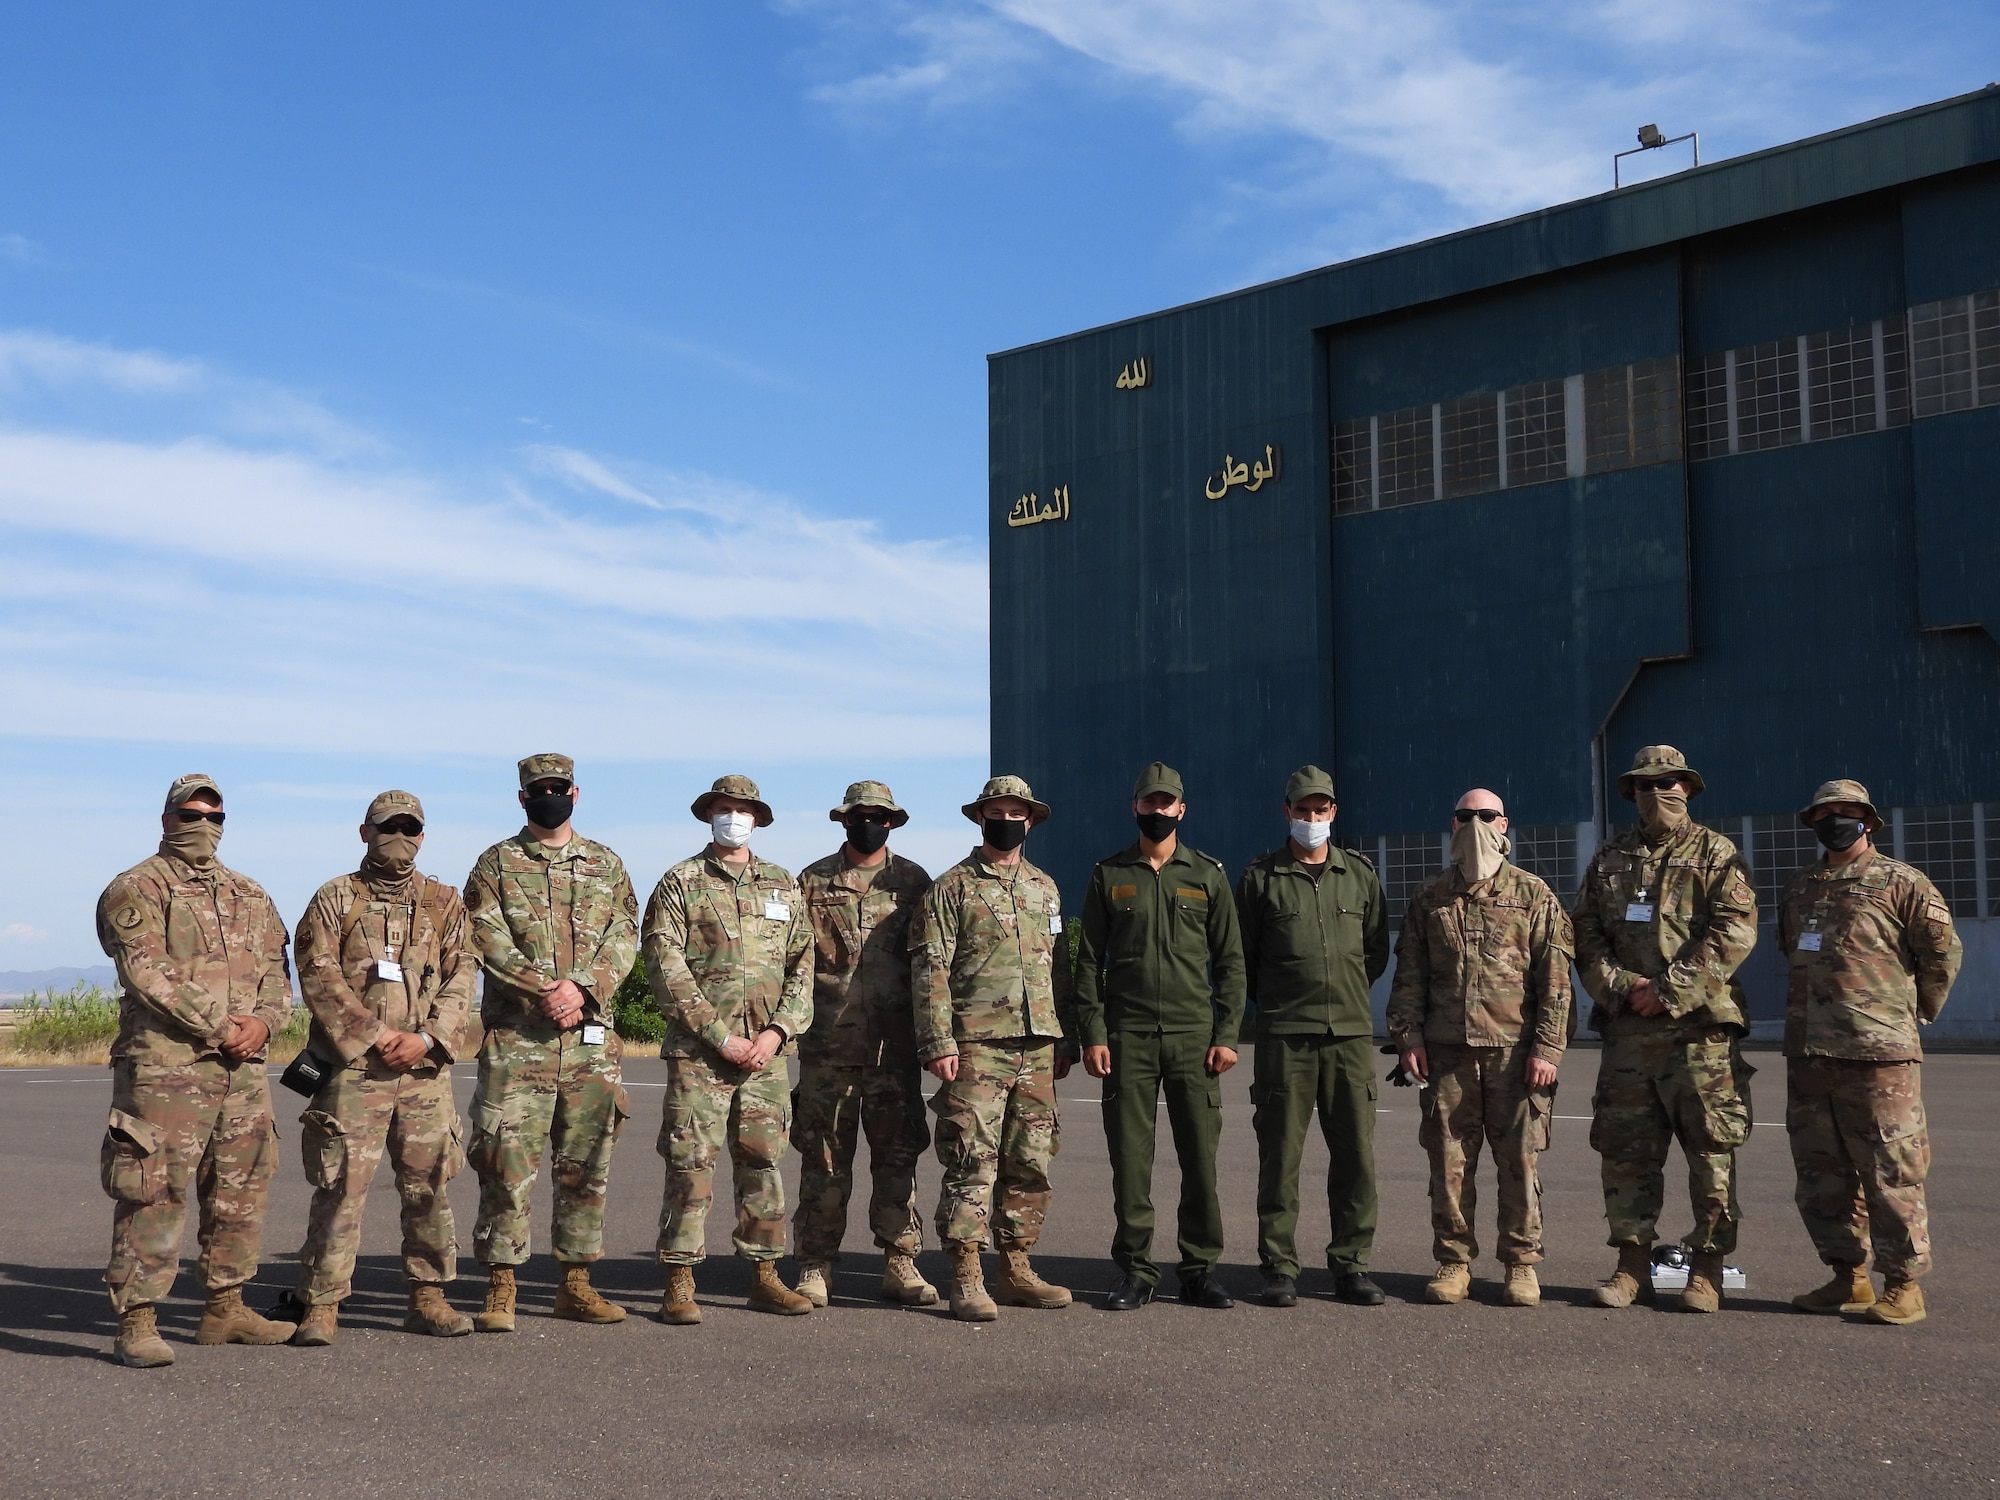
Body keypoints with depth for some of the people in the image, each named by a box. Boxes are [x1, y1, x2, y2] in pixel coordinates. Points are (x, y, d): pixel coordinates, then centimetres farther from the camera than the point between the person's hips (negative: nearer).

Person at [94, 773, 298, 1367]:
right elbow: (148, 974, -12)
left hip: (243, 1067, 7)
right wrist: (218, 1025, -17)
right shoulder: (136, 889, -1)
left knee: (241, 1190, 11)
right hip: (166, 1065, -7)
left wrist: (263, 1020, -6)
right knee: (155, 1192, -8)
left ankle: (225, 1309, 22)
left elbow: (276, 968, 15)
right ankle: (137, 1324, -3)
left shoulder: (250, 894, 19)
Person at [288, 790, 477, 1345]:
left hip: (426, 1068, 3)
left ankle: (428, 1298, 18)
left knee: (428, 1184, 7)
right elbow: (318, 976, -5)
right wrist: (373, 1034, -12)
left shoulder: (444, 903, 13)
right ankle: (321, 1305, 3)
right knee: (341, 1185, -5)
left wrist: (427, 1038, -8)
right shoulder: (335, 898, 4)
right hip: (353, 1066, -3)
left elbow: (461, 979, 7)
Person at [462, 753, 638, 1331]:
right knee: (508, 1165, -5)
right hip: (516, 1039, -3)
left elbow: (624, 936, 4)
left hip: (592, 1040, 3)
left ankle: (576, 1283, 17)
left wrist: (582, 989, -13)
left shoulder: (607, 864, 14)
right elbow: (487, 938, -5)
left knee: (586, 1166, 7)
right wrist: (546, 990, -17)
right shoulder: (497, 863, 7)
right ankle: (500, 1289, 2)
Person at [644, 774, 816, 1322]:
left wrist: (777, 1032, -5)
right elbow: (666, 969, -6)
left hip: (767, 1049, 4)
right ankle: (679, 1283, 1)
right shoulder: (680, 884, 2)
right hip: (698, 1050, -4)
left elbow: (802, 967, 11)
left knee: (764, 1162, 8)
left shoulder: (783, 886, 14)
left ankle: (765, 1277, 17)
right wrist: (722, 1037, -11)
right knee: (691, 1165, -5)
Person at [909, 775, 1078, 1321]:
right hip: (976, 1047, -5)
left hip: (1038, 1048, 5)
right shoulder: (951, 888, 0)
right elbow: (930, 970, -5)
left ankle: (1016, 1268, 18)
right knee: (972, 1161, -7)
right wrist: (939, 1043, -13)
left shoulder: (1045, 888, 17)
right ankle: (966, 1279, -2)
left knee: (1031, 1163, 8)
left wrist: (1067, 1039, 15)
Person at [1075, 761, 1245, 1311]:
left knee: (1200, 1156, 1)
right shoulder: (1108, 876, 8)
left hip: (1194, 1036, 0)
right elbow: (1088, 961, 7)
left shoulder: (1208, 875, 9)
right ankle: (1134, 1271, 10)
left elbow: (1230, 960, 8)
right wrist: (1092, 1034, -3)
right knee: (1130, 1157, 1)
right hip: (1127, 1037, 0)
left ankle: (1200, 1270, 11)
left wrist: (1227, 1034, -1)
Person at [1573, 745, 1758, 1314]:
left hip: (1700, 1027, -3)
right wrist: (1620, 985, -7)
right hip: (1626, 1028, 4)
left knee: (1711, 1150, 0)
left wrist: (1669, 990, -13)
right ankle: (1633, 1262, 13)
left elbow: (1734, 932, -8)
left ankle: (1707, 1268, 8)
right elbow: (1585, 935, 11)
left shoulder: (1717, 855, 3)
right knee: (1625, 1149, 5)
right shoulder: (1609, 861, 15)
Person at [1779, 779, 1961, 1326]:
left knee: (1891, 1172, -4)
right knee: (1821, 1172, 10)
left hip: (1878, 1054, -6)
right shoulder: (1800, 888, 17)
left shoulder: (1899, 882, -1)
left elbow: (1943, 951, 0)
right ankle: (1848, 1277, 20)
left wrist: (1914, 1013, 8)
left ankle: (1903, 1284, 4)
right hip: (1807, 1053, 7)